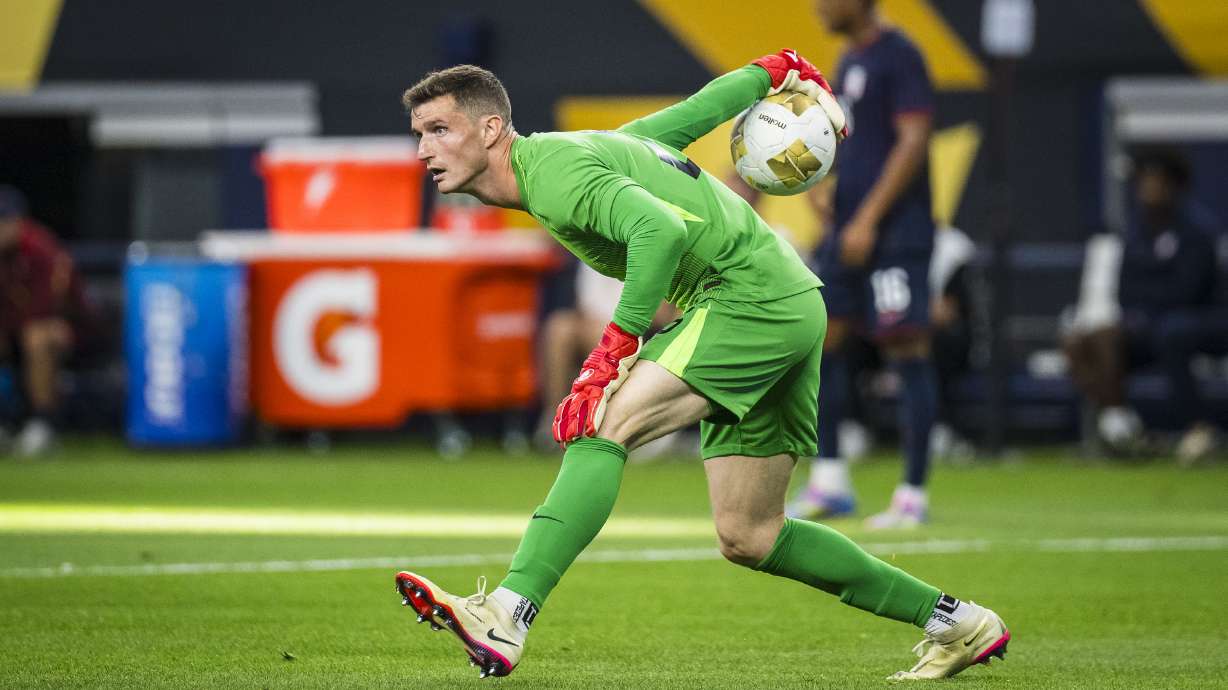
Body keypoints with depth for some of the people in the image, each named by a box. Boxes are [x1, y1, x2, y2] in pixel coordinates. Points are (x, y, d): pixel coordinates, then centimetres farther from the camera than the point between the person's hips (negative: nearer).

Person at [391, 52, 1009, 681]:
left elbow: (661, 229, -29)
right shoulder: (585, 150, 16)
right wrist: (775, 73, 40)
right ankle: (954, 623, 20)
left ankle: (507, 617, -37)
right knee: (747, 538, 12)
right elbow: (692, 114, 26)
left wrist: (614, 350, -30)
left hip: (754, 298, -10)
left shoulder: (555, 169, -13)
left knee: (602, 424, -23)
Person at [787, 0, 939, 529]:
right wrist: (830, 186, 8)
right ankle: (828, 481, 13)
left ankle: (912, 495, -3)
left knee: (907, 350, -6)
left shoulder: (898, 57, -12)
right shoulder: (851, 61, 16)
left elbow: (913, 142, -18)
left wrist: (868, 218, -20)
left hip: (895, 233, -10)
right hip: (849, 228, 10)